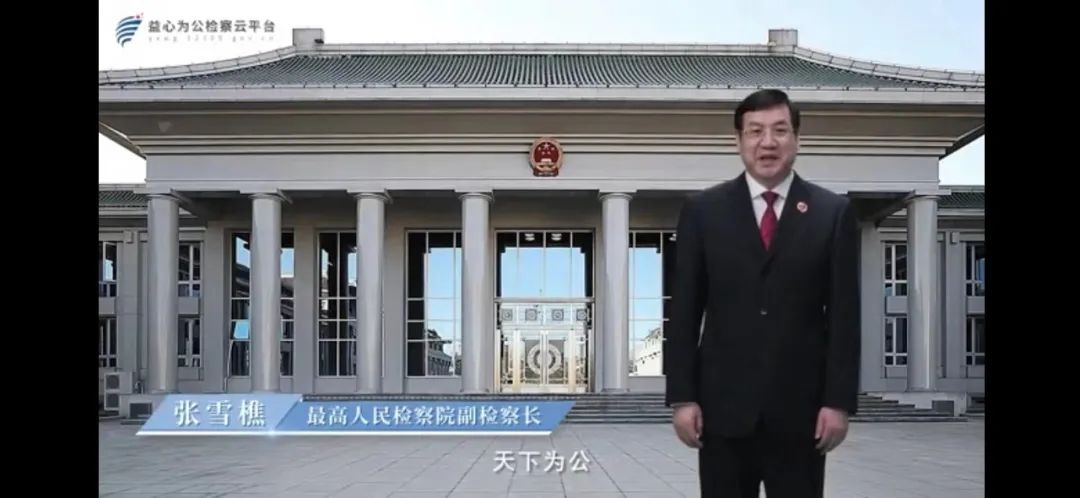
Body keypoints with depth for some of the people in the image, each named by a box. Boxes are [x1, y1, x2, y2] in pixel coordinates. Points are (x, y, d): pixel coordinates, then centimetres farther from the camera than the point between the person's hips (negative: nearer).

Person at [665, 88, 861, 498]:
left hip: (800, 408, 0)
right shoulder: (702, 210, 4)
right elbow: (684, 311, 2)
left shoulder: (833, 213, 3)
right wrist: (682, 397, -4)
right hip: (723, 406, 0)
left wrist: (839, 401, -5)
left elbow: (844, 315, 1)